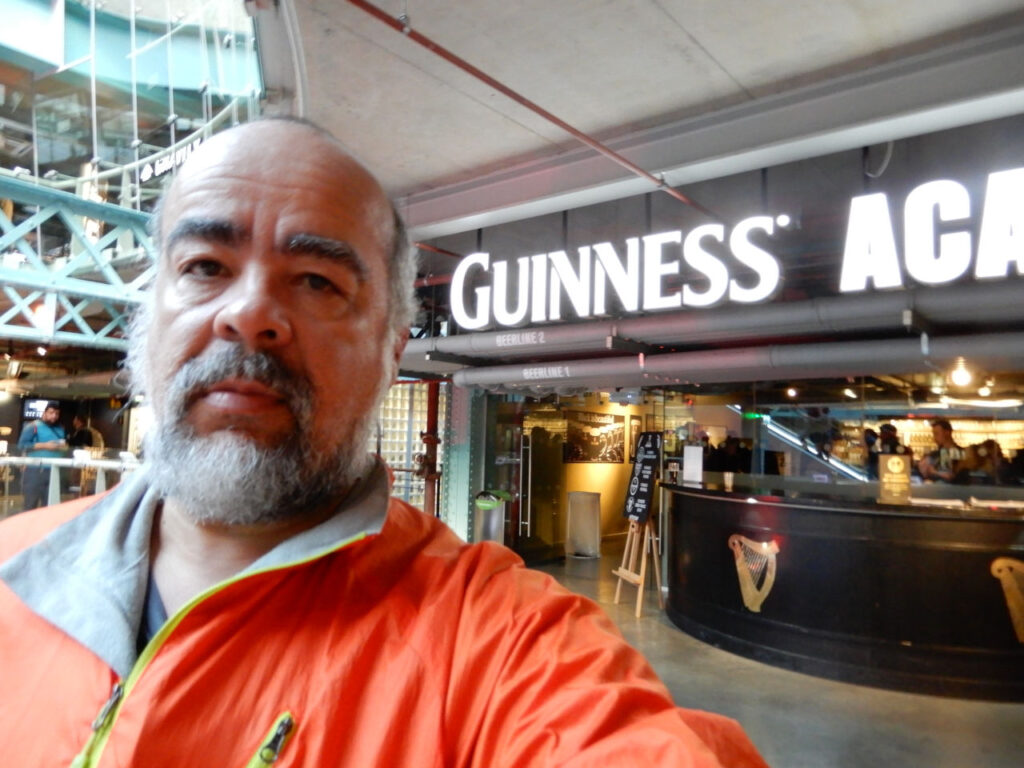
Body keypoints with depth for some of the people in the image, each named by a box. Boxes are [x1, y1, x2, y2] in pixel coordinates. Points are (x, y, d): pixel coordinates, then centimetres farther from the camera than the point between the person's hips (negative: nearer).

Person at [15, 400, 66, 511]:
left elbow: (65, 446, 22)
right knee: (30, 504, -2)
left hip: (54, 471, 5)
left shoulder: (60, 429, 15)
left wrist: (64, 447, -2)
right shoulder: (34, 426, -1)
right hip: (35, 470, -5)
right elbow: (22, 444, -8)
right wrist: (44, 445, -15)